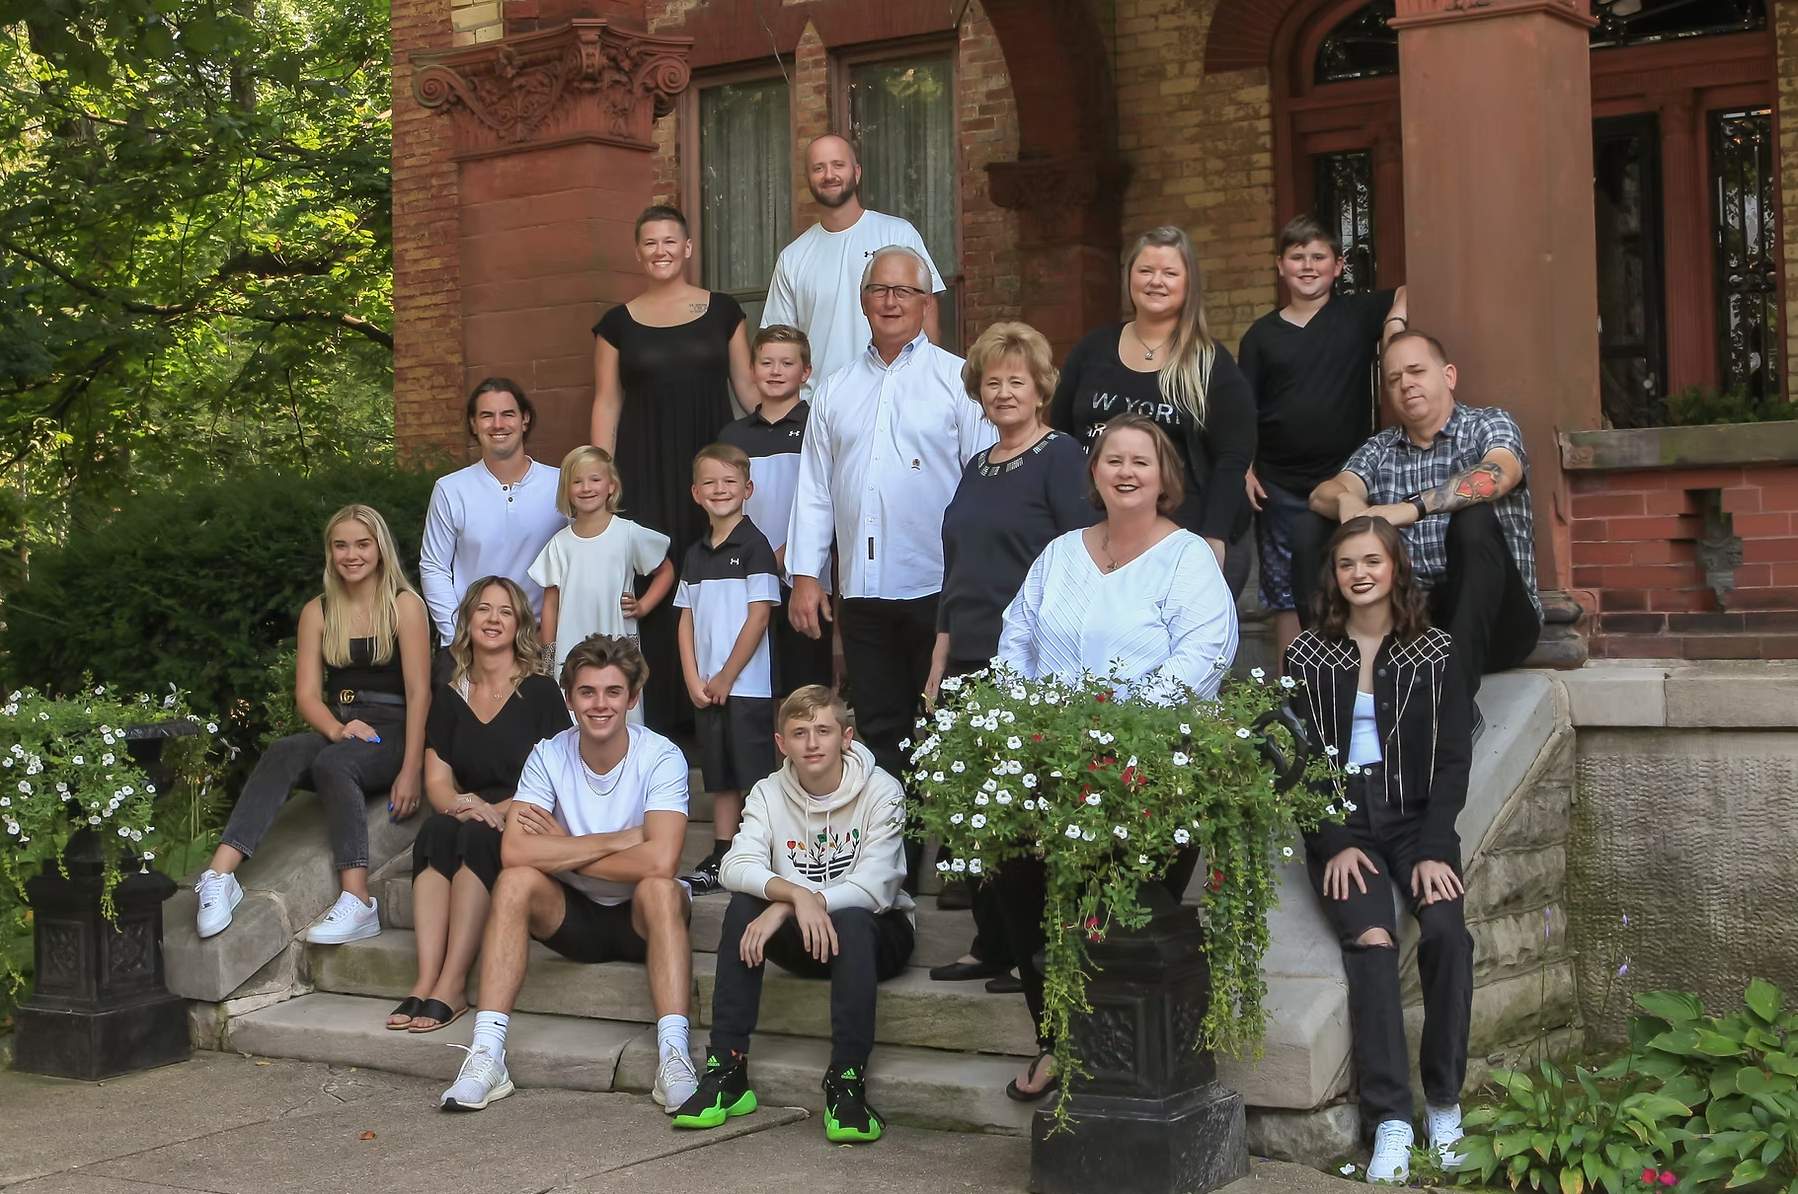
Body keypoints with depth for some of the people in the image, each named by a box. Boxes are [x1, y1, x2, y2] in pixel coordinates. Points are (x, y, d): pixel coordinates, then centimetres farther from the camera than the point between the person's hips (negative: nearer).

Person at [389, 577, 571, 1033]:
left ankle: (450, 987, -37)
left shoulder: (540, 692, 1)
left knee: (475, 838, -35)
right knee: (435, 831, -31)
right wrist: (461, 803, -15)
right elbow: (436, 780, 9)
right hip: (467, 819, 4)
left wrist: (500, 810, -20)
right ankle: (426, 980, -39)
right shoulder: (449, 696, 15)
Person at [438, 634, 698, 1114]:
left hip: (641, 919, -2)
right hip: (574, 916, 2)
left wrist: (563, 849, -19)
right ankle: (486, 1056, -28)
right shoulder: (548, 757, -7)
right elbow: (514, 853, -22)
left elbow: (659, 862, -31)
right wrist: (618, 841, -24)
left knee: (659, 889, -34)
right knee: (515, 883, -25)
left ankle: (674, 1057, -39)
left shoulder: (661, 758, -15)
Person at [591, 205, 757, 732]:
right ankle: (658, 708, 2)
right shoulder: (618, 323, 8)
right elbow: (607, 403, 7)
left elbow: (746, 384, 9)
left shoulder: (722, 310, 8)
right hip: (644, 466, 0)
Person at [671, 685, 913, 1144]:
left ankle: (848, 1082, -38)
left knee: (852, 920, -36)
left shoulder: (881, 792, -12)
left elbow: (874, 888, -24)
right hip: (797, 936, 3)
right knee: (743, 907, -25)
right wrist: (797, 895, -39)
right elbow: (736, 867, -19)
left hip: (873, 933, -3)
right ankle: (726, 1069, -25)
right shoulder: (769, 794, -1)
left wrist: (783, 909, -32)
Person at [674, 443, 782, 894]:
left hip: (747, 684, -6)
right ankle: (719, 860, 17)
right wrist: (693, 681, 0)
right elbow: (686, 622, 13)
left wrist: (726, 677, -10)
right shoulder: (695, 555, 13)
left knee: (755, 776, -4)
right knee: (720, 779, 11)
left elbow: (759, 616, -10)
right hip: (705, 688, 6)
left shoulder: (754, 546, -6)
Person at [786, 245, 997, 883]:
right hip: (864, 590, 4)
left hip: (939, 589, -4)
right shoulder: (836, 391, 16)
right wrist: (805, 574, 6)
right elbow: (813, 489, 14)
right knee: (878, 731, 7)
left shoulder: (957, 379, 3)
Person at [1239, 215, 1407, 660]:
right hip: (1280, 488, 1)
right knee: (1285, 592, 6)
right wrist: (1244, 470, 0)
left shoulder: (1359, 315, 5)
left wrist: (1397, 318, -21)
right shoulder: (1260, 335, 8)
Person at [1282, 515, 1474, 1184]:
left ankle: (1445, 1101, -12)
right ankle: (1390, 1120, -24)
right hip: (1340, 822, -1)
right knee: (1371, 938, -26)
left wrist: (1433, 850, -9)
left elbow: (1452, 760, 4)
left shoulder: (1434, 654, 7)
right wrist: (1334, 844, -10)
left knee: (1447, 932, -26)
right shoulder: (1306, 657, 7)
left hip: (1416, 817, 1)